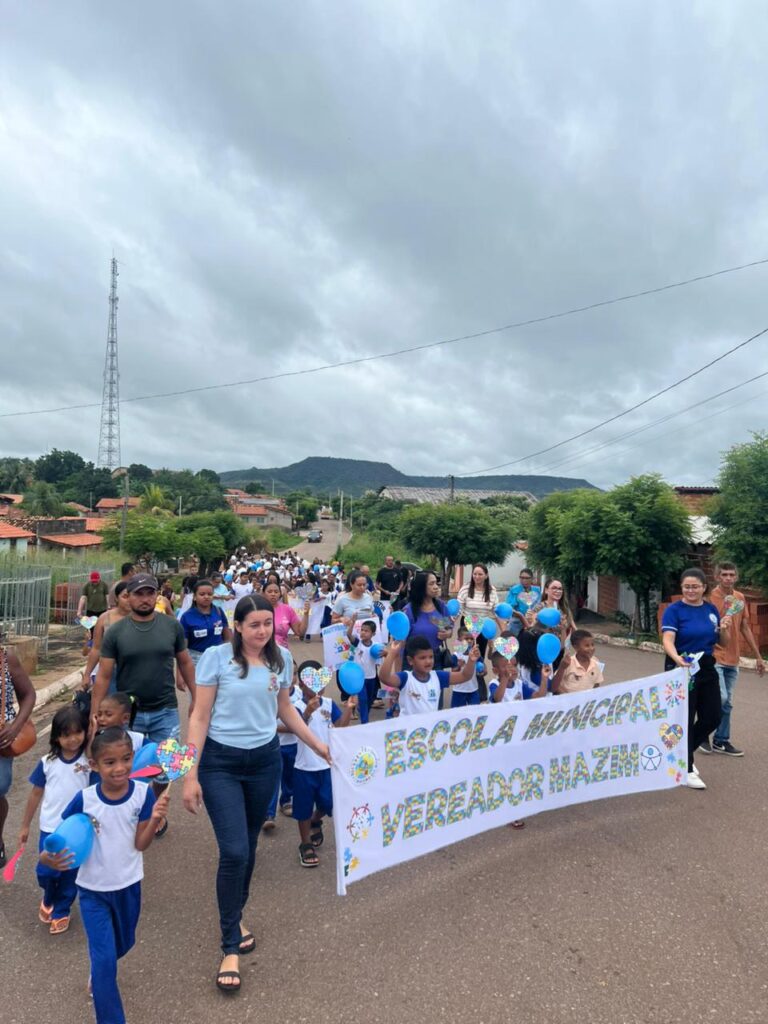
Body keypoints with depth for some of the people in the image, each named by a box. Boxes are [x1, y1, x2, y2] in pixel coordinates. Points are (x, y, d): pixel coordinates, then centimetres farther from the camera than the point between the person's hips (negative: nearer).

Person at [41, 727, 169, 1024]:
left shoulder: (142, 793, -20)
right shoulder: (84, 799, -22)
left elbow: (140, 844, -16)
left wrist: (155, 819, -35)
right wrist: (49, 856, -28)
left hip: (128, 885, 2)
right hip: (92, 889, -2)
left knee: (124, 944, 25)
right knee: (105, 960, -2)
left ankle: (99, 969, 59)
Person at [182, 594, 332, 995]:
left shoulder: (281, 658, -2)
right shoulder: (217, 656, -14)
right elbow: (200, 717, -10)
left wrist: (317, 744, 14)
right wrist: (190, 775, -11)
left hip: (265, 759, 4)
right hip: (220, 762, -4)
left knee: (248, 847, 16)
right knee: (234, 852, -7)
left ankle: (234, 917, 41)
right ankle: (231, 947, 14)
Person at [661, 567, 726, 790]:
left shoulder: (711, 609, 5)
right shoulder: (673, 610, -12)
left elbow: (723, 644, 10)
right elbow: (667, 640, -25)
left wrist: (724, 630, -12)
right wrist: (677, 658, -45)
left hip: (707, 668, 6)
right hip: (682, 670, -6)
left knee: (712, 718, 10)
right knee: (685, 720, 2)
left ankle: (682, 753, 33)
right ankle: (686, 769, 17)